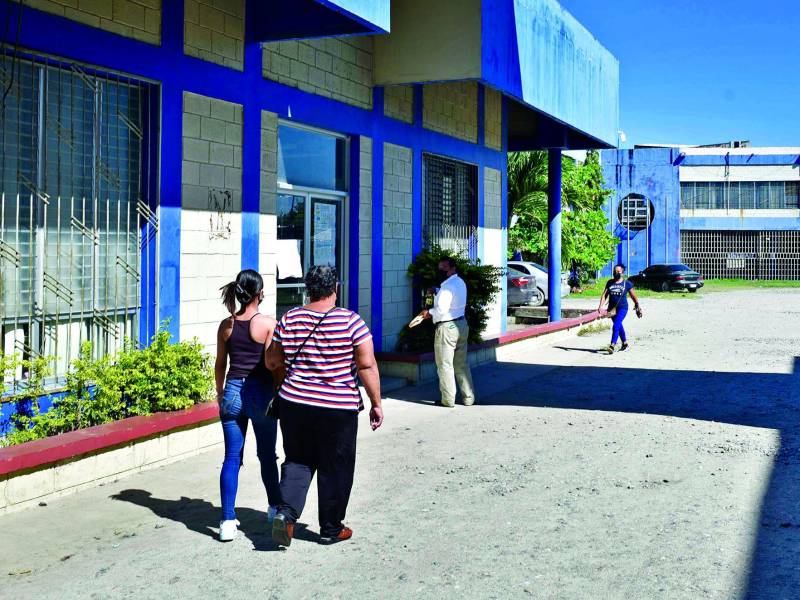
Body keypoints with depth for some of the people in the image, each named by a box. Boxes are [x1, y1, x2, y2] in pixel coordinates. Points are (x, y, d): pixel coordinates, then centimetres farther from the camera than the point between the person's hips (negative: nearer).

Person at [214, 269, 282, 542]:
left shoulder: (226, 325, 2)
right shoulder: (268, 324, -9)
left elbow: (220, 365, 9)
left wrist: (220, 394, 20)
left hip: (232, 392, 3)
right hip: (260, 393, -3)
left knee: (232, 458, 5)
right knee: (267, 455, 14)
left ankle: (228, 521, 1)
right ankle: (275, 507, 32)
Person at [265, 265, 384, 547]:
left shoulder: (289, 320, 0)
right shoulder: (351, 321, -10)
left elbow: (272, 362, 7)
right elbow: (367, 365, -12)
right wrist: (376, 404, -4)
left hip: (294, 404, 3)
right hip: (339, 408, -3)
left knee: (297, 461, 16)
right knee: (335, 468, 10)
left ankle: (286, 511, -4)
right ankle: (331, 529, 20)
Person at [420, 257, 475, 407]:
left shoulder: (448, 286, -18)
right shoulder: (460, 282, 12)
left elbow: (442, 309, -24)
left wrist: (429, 313, -7)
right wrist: (436, 292, 10)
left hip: (447, 327, -9)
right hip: (461, 325, 9)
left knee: (445, 365, 0)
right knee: (462, 364, 13)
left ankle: (448, 399, 5)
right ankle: (468, 398, 15)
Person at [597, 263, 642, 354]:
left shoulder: (627, 283, -2)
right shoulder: (610, 283, 5)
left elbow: (633, 296, 8)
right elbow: (604, 295, 3)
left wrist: (638, 307, 13)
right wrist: (600, 306, -9)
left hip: (622, 308, -4)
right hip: (612, 308, 4)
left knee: (616, 326, -19)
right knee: (619, 326, 16)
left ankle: (612, 346, -24)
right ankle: (625, 343, 34)